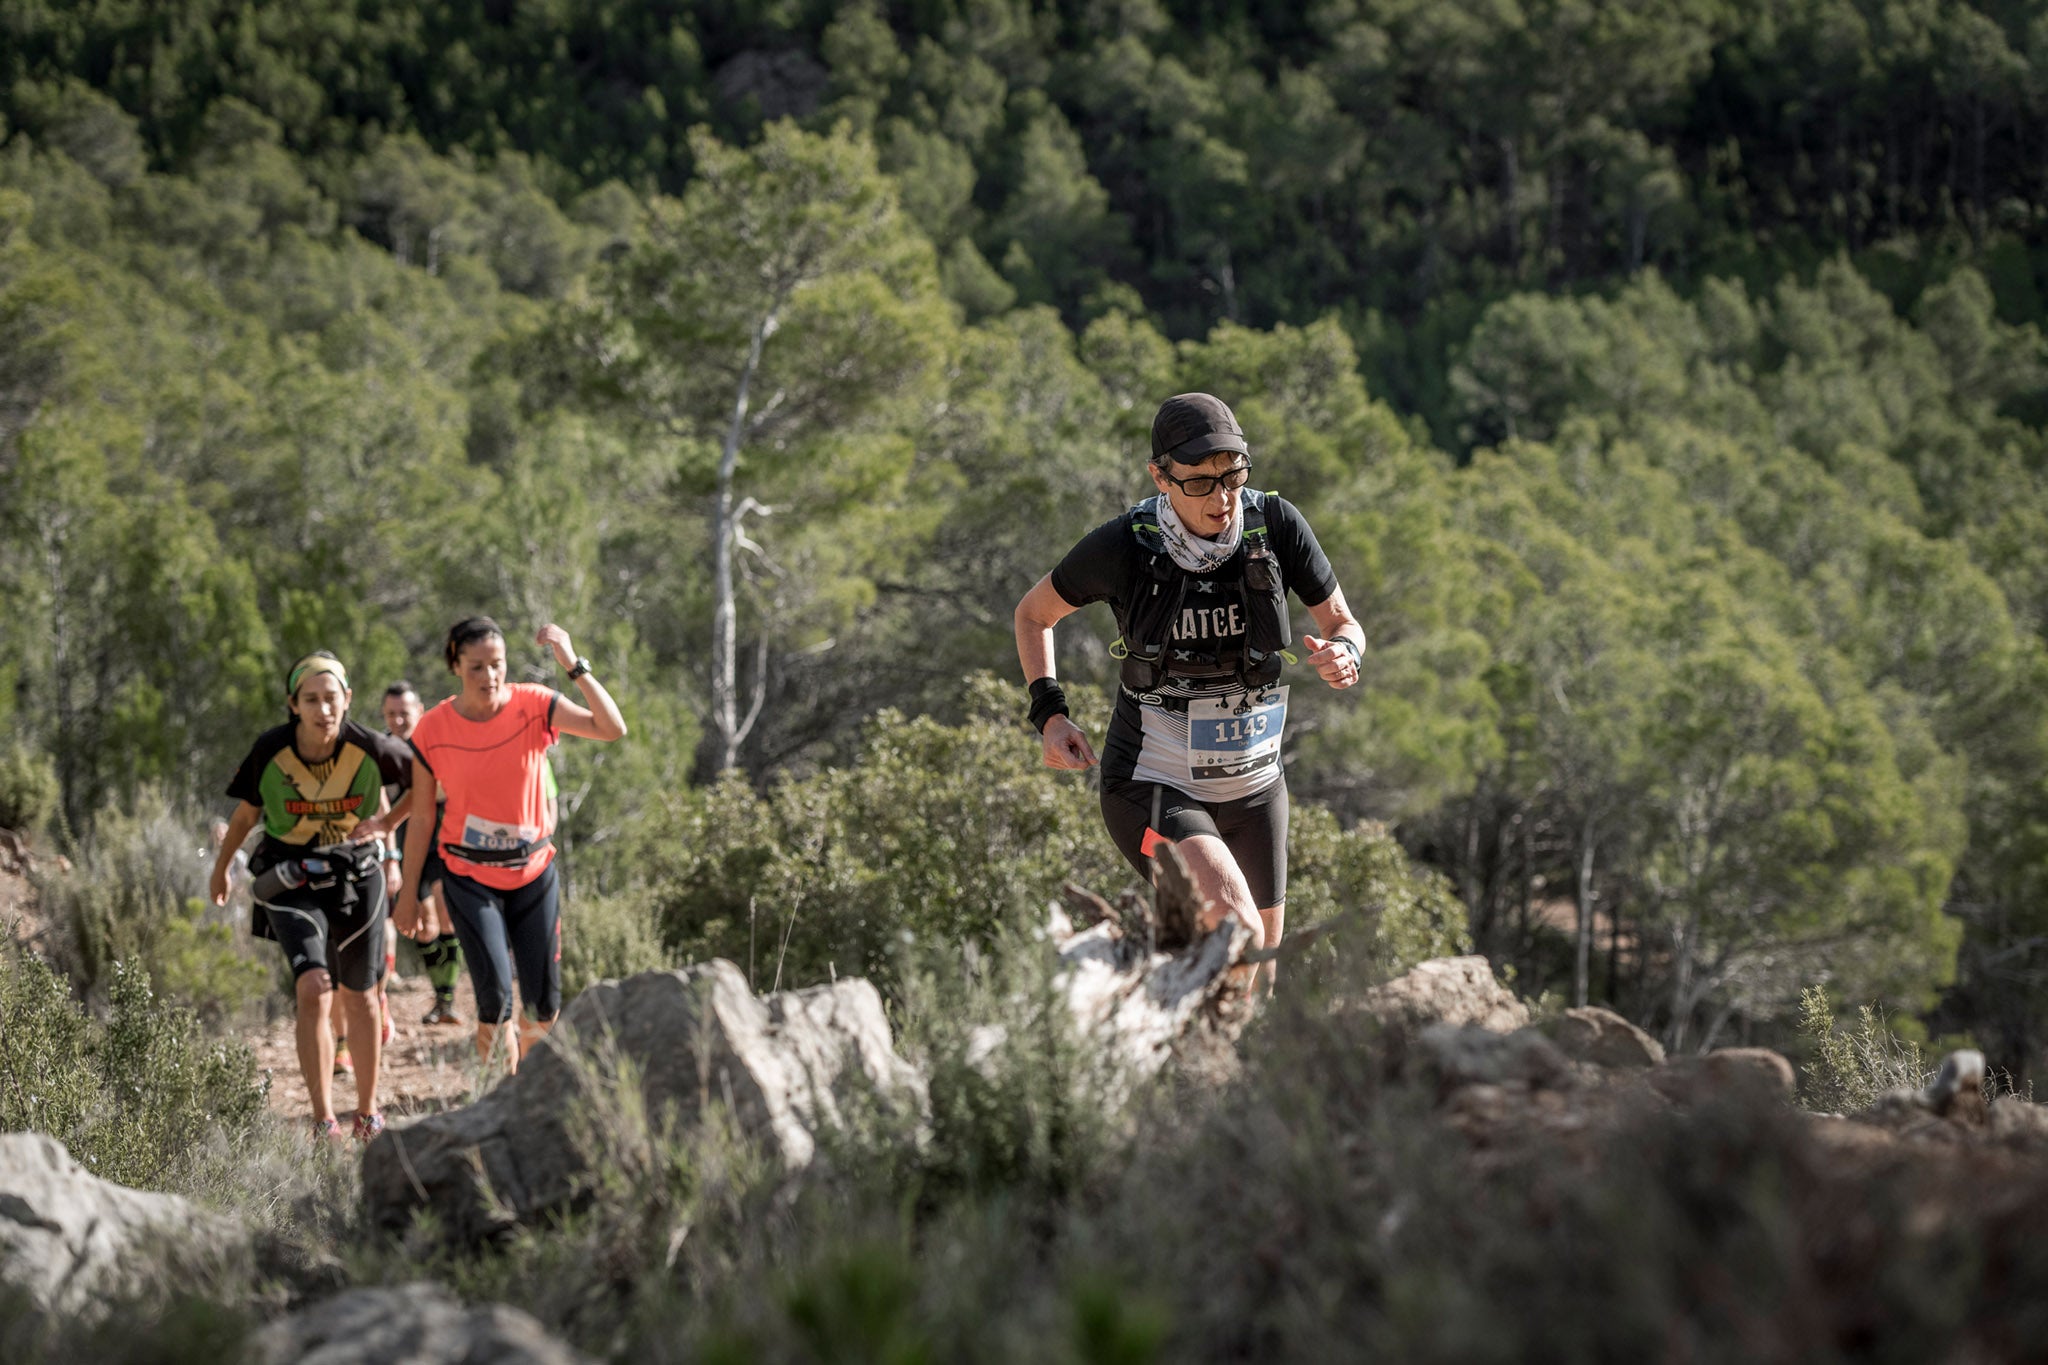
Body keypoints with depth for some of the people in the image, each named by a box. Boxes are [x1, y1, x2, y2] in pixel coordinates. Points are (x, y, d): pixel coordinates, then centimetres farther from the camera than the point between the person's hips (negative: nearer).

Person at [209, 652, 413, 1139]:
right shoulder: (271, 751, -15)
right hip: (291, 878, -1)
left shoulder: (371, 748, -15)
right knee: (314, 988, -20)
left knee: (360, 998, 10)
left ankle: (367, 1112, 29)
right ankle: (323, 1121, -16)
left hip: (356, 874, 1)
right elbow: (246, 812, 4)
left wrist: (387, 820, -9)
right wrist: (222, 868, 16)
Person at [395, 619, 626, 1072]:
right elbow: (421, 818, -1)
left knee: (544, 1009, 4)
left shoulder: (533, 705, -9)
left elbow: (612, 729, -21)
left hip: (534, 870, 2)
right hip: (470, 877, -2)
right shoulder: (432, 730, -10)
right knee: (495, 997, -17)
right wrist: (409, 893, 2)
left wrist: (574, 666, -31)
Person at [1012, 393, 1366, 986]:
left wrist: (1343, 655, -23)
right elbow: (1033, 613, 3)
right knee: (1235, 927, -31)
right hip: (1152, 787, -4)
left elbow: (1343, 624, 1)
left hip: (1252, 784, 4)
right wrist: (1049, 714, -9)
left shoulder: (1276, 524, -12)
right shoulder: (1121, 547, -16)